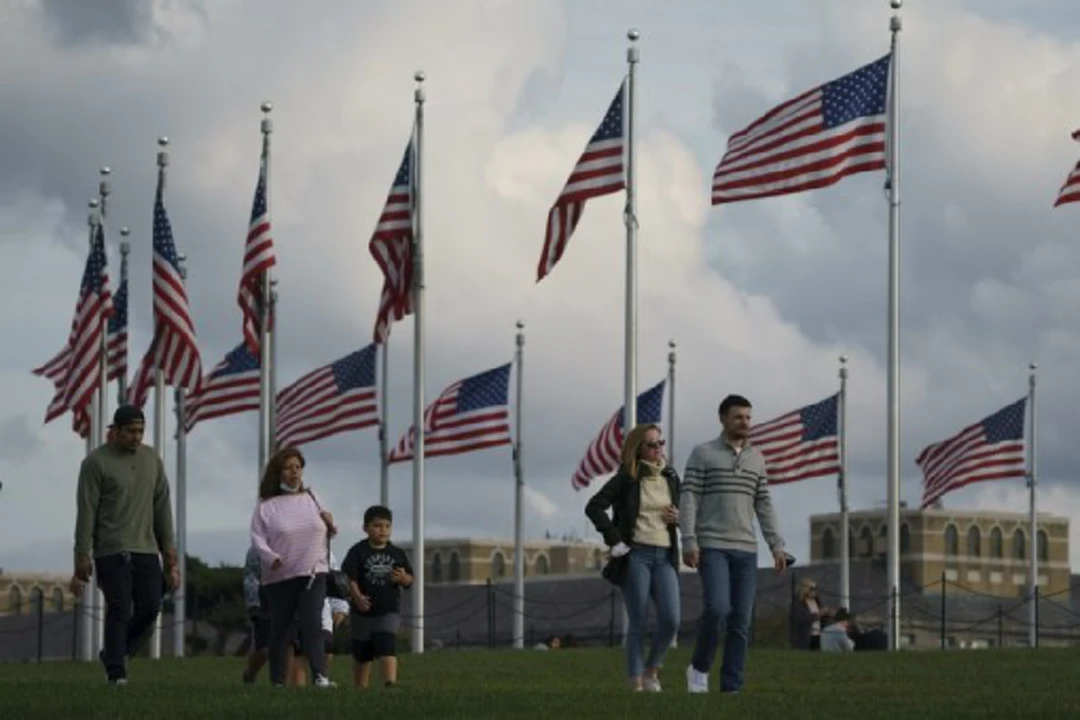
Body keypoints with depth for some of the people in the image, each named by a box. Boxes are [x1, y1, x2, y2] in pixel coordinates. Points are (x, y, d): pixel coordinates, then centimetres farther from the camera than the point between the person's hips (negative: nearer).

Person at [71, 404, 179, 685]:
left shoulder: (151, 459, 11)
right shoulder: (96, 462, -5)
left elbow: (162, 506, 13)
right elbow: (86, 513, -7)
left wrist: (169, 550, 7)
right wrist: (82, 560, -10)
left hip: (145, 549, 5)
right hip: (111, 551, -5)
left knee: (150, 608, -2)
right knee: (119, 610, -10)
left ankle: (113, 654, 18)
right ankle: (116, 673, -6)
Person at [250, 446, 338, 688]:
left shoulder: (311, 498, 15)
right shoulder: (266, 506, 1)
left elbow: (326, 534, 23)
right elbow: (258, 538, -5)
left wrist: (330, 525, -1)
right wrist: (272, 558, -24)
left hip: (313, 573, 2)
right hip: (280, 577, -2)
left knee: (312, 624, -15)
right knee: (281, 630, 3)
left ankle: (320, 676, -27)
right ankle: (277, 682, 12)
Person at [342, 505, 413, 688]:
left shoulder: (397, 554, 4)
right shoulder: (358, 552, -4)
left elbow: (409, 580, 8)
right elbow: (350, 578, -12)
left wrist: (403, 578, -16)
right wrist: (357, 597, -29)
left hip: (389, 611, 0)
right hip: (363, 611, 0)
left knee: (387, 649, -18)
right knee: (362, 656, 13)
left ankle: (390, 682, -28)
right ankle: (360, 689, 25)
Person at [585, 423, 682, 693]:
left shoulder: (671, 478, 13)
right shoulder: (626, 479, -1)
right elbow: (594, 507, -7)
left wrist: (678, 518, 2)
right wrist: (614, 540, -12)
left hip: (665, 556, 4)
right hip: (635, 555, -4)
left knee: (671, 619, -9)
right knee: (637, 622, -2)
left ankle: (651, 670, 13)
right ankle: (636, 683, 3)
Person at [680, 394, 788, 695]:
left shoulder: (756, 458, 14)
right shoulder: (702, 454, 0)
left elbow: (764, 506, 14)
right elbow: (689, 499, -5)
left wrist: (777, 546, 6)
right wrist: (689, 541, -16)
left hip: (745, 550, 5)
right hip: (712, 547, -5)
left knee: (741, 622, -1)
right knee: (718, 608, -22)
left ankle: (731, 687, 1)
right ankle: (699, 667, 0)